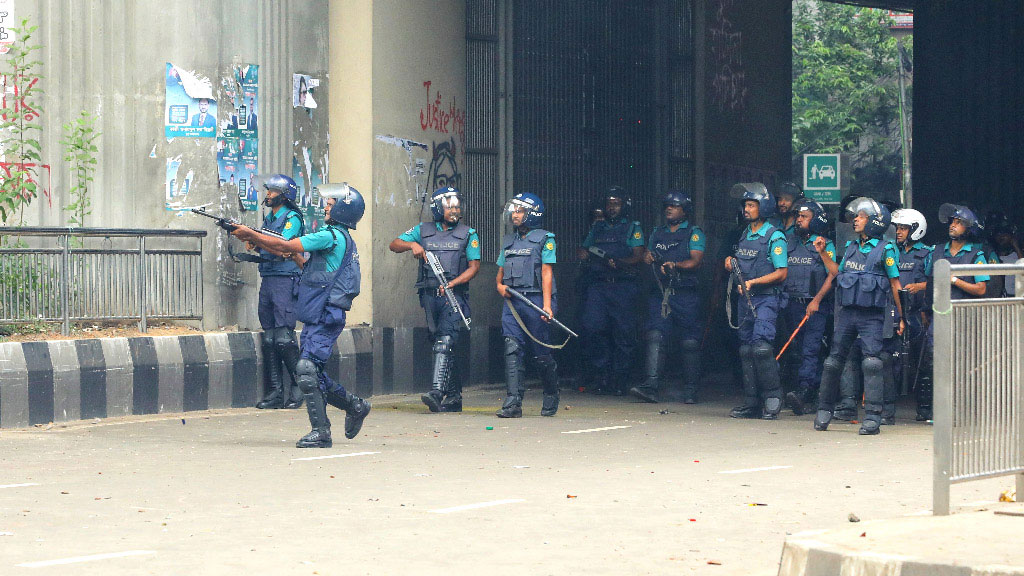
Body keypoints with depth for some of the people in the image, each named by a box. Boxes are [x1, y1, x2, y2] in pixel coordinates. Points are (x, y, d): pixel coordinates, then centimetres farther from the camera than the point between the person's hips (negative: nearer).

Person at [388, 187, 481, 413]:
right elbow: (394, 245, 8)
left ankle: (437, 392, -28)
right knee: (440, 343, 8)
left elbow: (474, 266, 0)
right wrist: (412, 244, -14)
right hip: (429, 295, 4)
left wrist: (452, 284, -14)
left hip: (453, 295, -4)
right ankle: (453, 395, 17)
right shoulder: (423, 230, 10)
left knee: (444, 342, -19)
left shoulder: (468, 234, 5)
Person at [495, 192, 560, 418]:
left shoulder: (544, 239, 0)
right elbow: (501, 270, 26)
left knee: (541, 353, 3)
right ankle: (513, 403, -13)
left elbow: (546, 273, -7)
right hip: (512, 301, 5)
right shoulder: (508, 241, 18)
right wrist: (500, 285, 3)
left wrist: (546, 305, -14)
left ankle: (551, 395, 25)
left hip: (535, 299, -5)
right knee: (512, 349, -8)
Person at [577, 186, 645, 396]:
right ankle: (602, 377, -1)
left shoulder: (633, 228, 8)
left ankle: (621, 380, 4)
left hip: (623, 286, -3)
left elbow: (638, 256, -2)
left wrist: (619, 263, -19)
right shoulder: (597, 228, 21)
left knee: (623, 333, -4)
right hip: (597, 285, 3)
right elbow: (583, 251, 24)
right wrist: (584, 255, 0)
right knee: (592, 329, -10)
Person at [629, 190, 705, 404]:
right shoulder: (657, 233, 20)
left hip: (685, 295, -4)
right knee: (655, 336, -12)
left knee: (690, 342, -1)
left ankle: (690, 390, 8)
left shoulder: (694, 233, 4)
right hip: (660, 293, 4)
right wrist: (647, 258, 1)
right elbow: (648, 256, 25)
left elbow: (696, 261, -9)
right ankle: (650, 386, -19)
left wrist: (676, 265, -26)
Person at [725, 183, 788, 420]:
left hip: (766, 299, -8)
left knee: (760, 345, -18)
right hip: (746, 299, 8)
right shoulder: (745, 234, 14)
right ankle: (752, 402, 10)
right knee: (746, 349, 6)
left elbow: (781, 273, -12)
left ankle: (773, 397, -10)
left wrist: (753, 282, -20)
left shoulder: (774, 237, -8)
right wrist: (731, 262, 5)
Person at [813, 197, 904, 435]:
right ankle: (824, 410, 17)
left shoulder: (885, 250, -2)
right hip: (847, 312, 5)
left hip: (872, 315, -5)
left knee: (872, 363, -12)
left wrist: (901, 317, -1)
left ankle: (872, 417, -12)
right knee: (834, 361, 5)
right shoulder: (851, 247, 15)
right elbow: (838, 274, 24)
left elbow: (895, 284, -1)